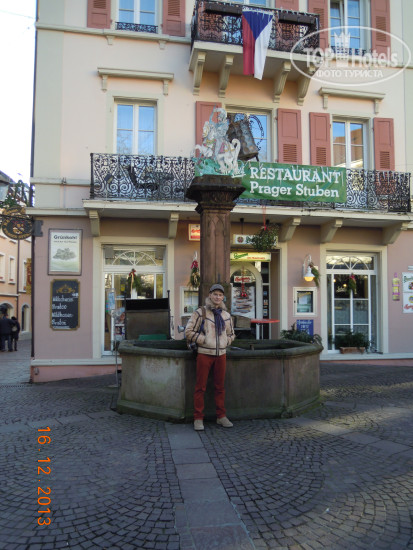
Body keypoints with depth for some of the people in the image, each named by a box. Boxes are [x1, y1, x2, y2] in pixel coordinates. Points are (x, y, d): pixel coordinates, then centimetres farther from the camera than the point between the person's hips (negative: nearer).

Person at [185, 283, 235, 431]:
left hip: (221, 354, 4)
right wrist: (203, 340, -10)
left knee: (220, 387, 10)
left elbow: (231, 334, 24)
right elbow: (189, 331, -5)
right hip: (204, 354, -4)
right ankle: (198, 419, 8)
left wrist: (225, 343, 6)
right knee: (200, 387, 0)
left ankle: (221, 417, 20)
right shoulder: (200, 313, -3)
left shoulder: (226, 315, 12)